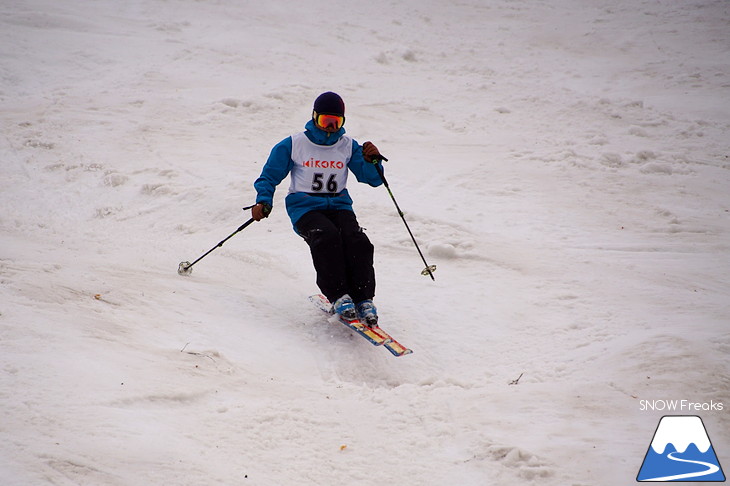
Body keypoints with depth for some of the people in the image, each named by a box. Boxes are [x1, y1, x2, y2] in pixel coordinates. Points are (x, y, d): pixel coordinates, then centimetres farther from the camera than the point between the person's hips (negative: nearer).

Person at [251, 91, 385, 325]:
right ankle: (338, 297, -33)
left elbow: (371, 178, 9)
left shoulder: (348, 146, 11)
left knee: (358, 242, -29)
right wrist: (263, 201, -8)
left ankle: (363, 299, -26)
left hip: (339, 206, 2)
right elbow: (269, 176, 10)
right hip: (305, 207, -2)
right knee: (327, 237, -35)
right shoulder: (293, 145, 4)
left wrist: (373, 161, -13)